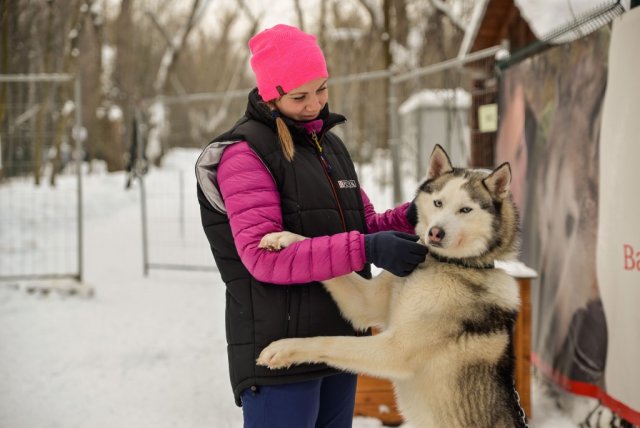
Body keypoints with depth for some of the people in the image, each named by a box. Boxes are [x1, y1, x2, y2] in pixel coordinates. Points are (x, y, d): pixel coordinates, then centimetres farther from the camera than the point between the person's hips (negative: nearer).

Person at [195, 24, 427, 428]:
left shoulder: (329, 145, 16)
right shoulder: (245, 152, -9)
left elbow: (362, 224, 18)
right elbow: (263, 256, -20)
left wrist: (409, 217, -5)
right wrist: (365, 250, -27)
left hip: (338, 343, 8)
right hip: (279, 349, -8)